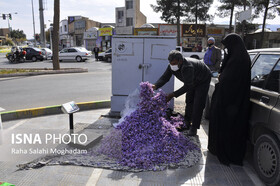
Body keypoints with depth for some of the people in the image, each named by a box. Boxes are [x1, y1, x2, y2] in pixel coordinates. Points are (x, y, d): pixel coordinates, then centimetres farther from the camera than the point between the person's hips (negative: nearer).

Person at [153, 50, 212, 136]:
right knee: (189, 101, 12)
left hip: (203, 80, -8)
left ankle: (194, 127, 1)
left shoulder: (187, 67, -45)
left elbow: (188, 86, -44)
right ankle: (187, 123, 25)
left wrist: (173, 94, -47)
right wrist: (155, 86, -36)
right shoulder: (171, 66, -20)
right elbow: (164, 77, -18)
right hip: (192, 81, 8)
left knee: (198, 104, -9)